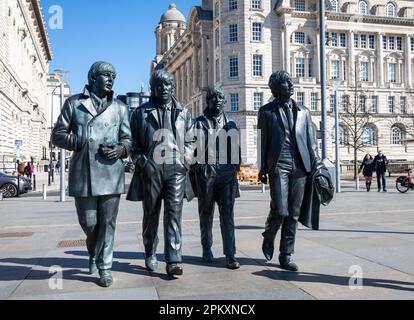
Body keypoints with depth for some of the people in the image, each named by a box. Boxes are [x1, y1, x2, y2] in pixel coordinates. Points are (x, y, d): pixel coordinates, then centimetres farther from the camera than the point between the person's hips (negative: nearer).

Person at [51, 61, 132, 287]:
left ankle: (105, 267, 16)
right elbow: (57, 135, 7)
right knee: (88, 222, 8)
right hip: (83, 173, 0)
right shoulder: (74, 103, 10)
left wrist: (120, 149, -8)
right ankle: (94, 253, 38)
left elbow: (127, 138, 14)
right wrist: (80, 143, -9)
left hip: (111, 174, 1)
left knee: (107, 223, 3)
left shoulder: (119, 107, 14)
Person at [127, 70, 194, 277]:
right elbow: (133, 142, 7)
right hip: (150, 171, 0)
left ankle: (173, 260, -8)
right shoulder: (141, 112, 7)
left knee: (174, 214, -8)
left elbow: (189, 141, 17)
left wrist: (185, 161, 2)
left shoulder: (183, 112, 12)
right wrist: (142, 162, -6)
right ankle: (150, 254, 27)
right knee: (151, 215, 10)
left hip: (176, 170, 0)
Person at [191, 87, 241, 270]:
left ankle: (230, 255, -4)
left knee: (227, 214, -5)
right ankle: (206, 249, 24)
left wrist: (235, 168, 3)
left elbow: (236, 148, 14)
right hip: (205, 172, -1)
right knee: (206, 213, 9)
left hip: (226, 173, 1)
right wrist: (194, 170, -2)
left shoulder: (230, 124, 14)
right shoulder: (199, 123, 8)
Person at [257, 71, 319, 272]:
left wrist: (315, 165, 7)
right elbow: (263, 142, 5)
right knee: (280, 210, -11)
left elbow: (310, 141, 14)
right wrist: (262, 168, 0)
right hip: (278, 166, -3)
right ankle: (268, 238, 19)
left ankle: (286, 255, 13)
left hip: (299, 167, 3)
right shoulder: (267, 111, 8)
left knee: (293, 214, 3)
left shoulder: (303, 111, 16)